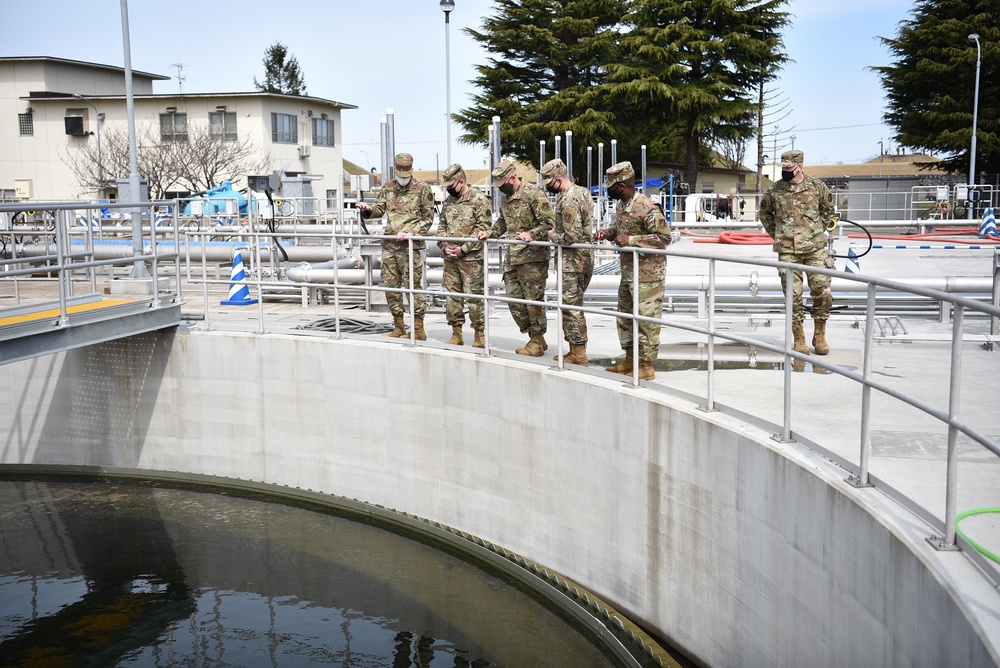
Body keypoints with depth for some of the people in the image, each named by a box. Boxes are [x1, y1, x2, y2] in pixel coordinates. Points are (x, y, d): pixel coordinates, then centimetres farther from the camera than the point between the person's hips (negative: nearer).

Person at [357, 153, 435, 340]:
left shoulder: (422, 189, -2)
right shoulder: (388, 187, 13)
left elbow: (428, 218, -2)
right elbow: (379, 210, 15)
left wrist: (411, 233, -15)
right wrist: (368, 209, -8)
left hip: (410, 246, -6)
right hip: (389, 245, 6)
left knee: (412, 286, -7)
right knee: (391, 286, 8)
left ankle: (419, 329, 0)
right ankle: (399, 327, 18)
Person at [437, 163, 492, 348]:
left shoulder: (479, 199, -7)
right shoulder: (448, 201, 15)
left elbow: (483, 229, -12)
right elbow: (441, 226, 19)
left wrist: (463, 249, -15)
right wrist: (445, 246, 1)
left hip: (471, 258, -7)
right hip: (450, 257, 7)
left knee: (474, 296, -4)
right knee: (451, 296, 8)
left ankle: (480, 335, 5)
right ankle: (456, 334, 18)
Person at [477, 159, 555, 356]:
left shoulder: (533, 194, -13)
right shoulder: (506, 196, 13)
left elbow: (549, 221, -15)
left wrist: (532, 234, -29)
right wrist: (490, 233, 10)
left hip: (532, 257, -9)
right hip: (512, 257, 9)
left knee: (533, 300, -2)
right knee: (514, 298, 9)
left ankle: (537, 342, 10)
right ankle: (536, 339, 20)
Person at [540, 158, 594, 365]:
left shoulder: (568, 201, -21)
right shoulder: (581, 191, 11)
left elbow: (572, 236, -24)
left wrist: (552, 235, -7)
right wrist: (556, 231, 10)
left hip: (573, 260, -10)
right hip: (585, 256, 10)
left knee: (571, 306, -3)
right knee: (572, 305, 15)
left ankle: (578, 354, 1)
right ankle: (574, 350, 21)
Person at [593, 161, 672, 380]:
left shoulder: (646, 208, -21)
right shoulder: (621, 205, 8)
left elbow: (664, 236, -21)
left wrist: (631, 240, -25)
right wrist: (607, 233, 3)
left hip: (647, 274, -10)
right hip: (628, 271, 10)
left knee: (646, 319, -3)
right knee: (624, 315, 17)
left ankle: (646, 366, 5)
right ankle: (629, 359, 29)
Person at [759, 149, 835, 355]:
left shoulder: (817, 186, 1)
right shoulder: (774, 190, 1)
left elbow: (828, 208, 18)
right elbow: (764, 213, 19)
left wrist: (820, 231, 12)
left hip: (815, 248, 0)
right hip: (787, 251, 0)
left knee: (823, 294, -3)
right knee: (793, 297, -2)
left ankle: (819, 336, 15)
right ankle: (799, 339, 11)